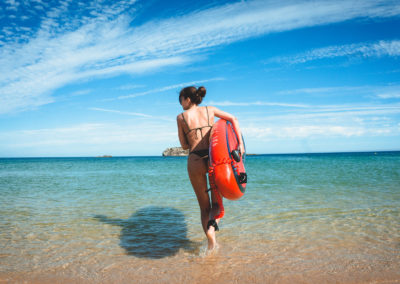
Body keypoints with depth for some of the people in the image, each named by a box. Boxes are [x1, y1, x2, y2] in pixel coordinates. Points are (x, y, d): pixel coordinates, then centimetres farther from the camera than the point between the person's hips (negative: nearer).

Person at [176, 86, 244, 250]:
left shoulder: (181, 117, 6)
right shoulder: (210, 110, 12)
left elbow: (184, 145, 9)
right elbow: (233, 119, 7)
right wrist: (240, 144, 3)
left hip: (195, 161, -1)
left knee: (204, 206, 14)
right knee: (216, 202, 14)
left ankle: (211, 242, 6)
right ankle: (212, 225, -16)